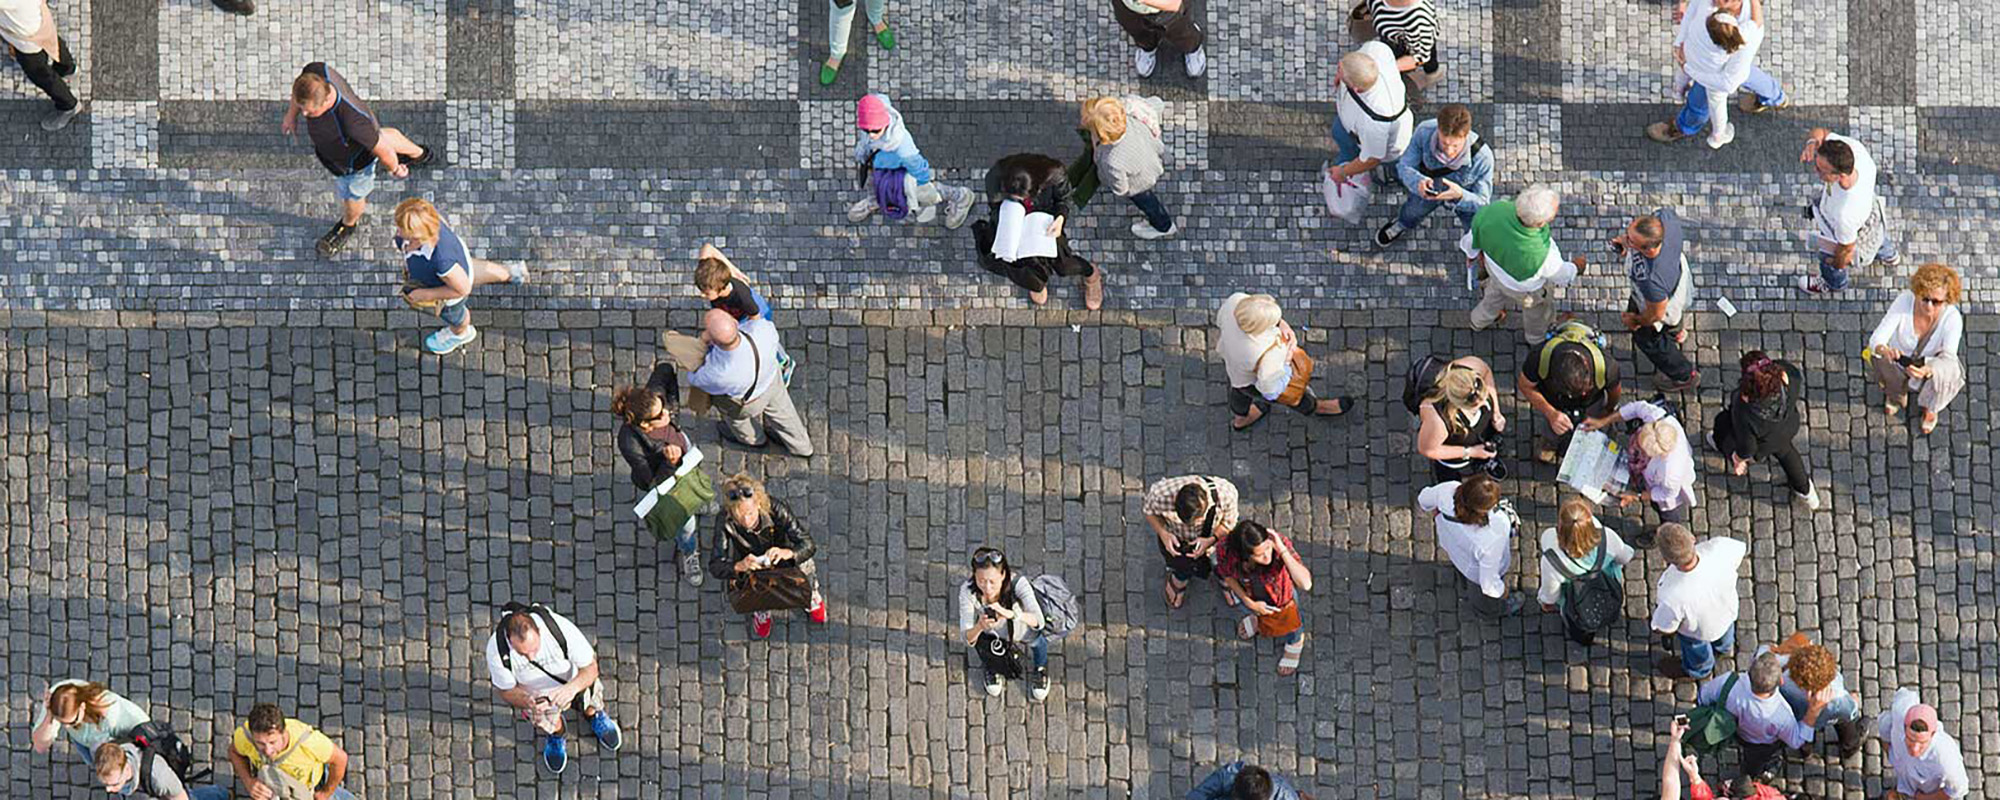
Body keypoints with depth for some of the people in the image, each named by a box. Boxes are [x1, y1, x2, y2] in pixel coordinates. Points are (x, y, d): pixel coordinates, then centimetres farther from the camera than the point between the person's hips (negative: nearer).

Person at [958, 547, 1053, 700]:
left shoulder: (1018, 583, -37)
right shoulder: (967, 590, -33)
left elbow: (1039, 621, -48)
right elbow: (966, 637, -32)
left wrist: (1009, 613, -65)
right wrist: (979, 627, -55)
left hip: (1025, 634, -1)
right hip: (994, 635, 1)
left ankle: (1040, 668, 19)